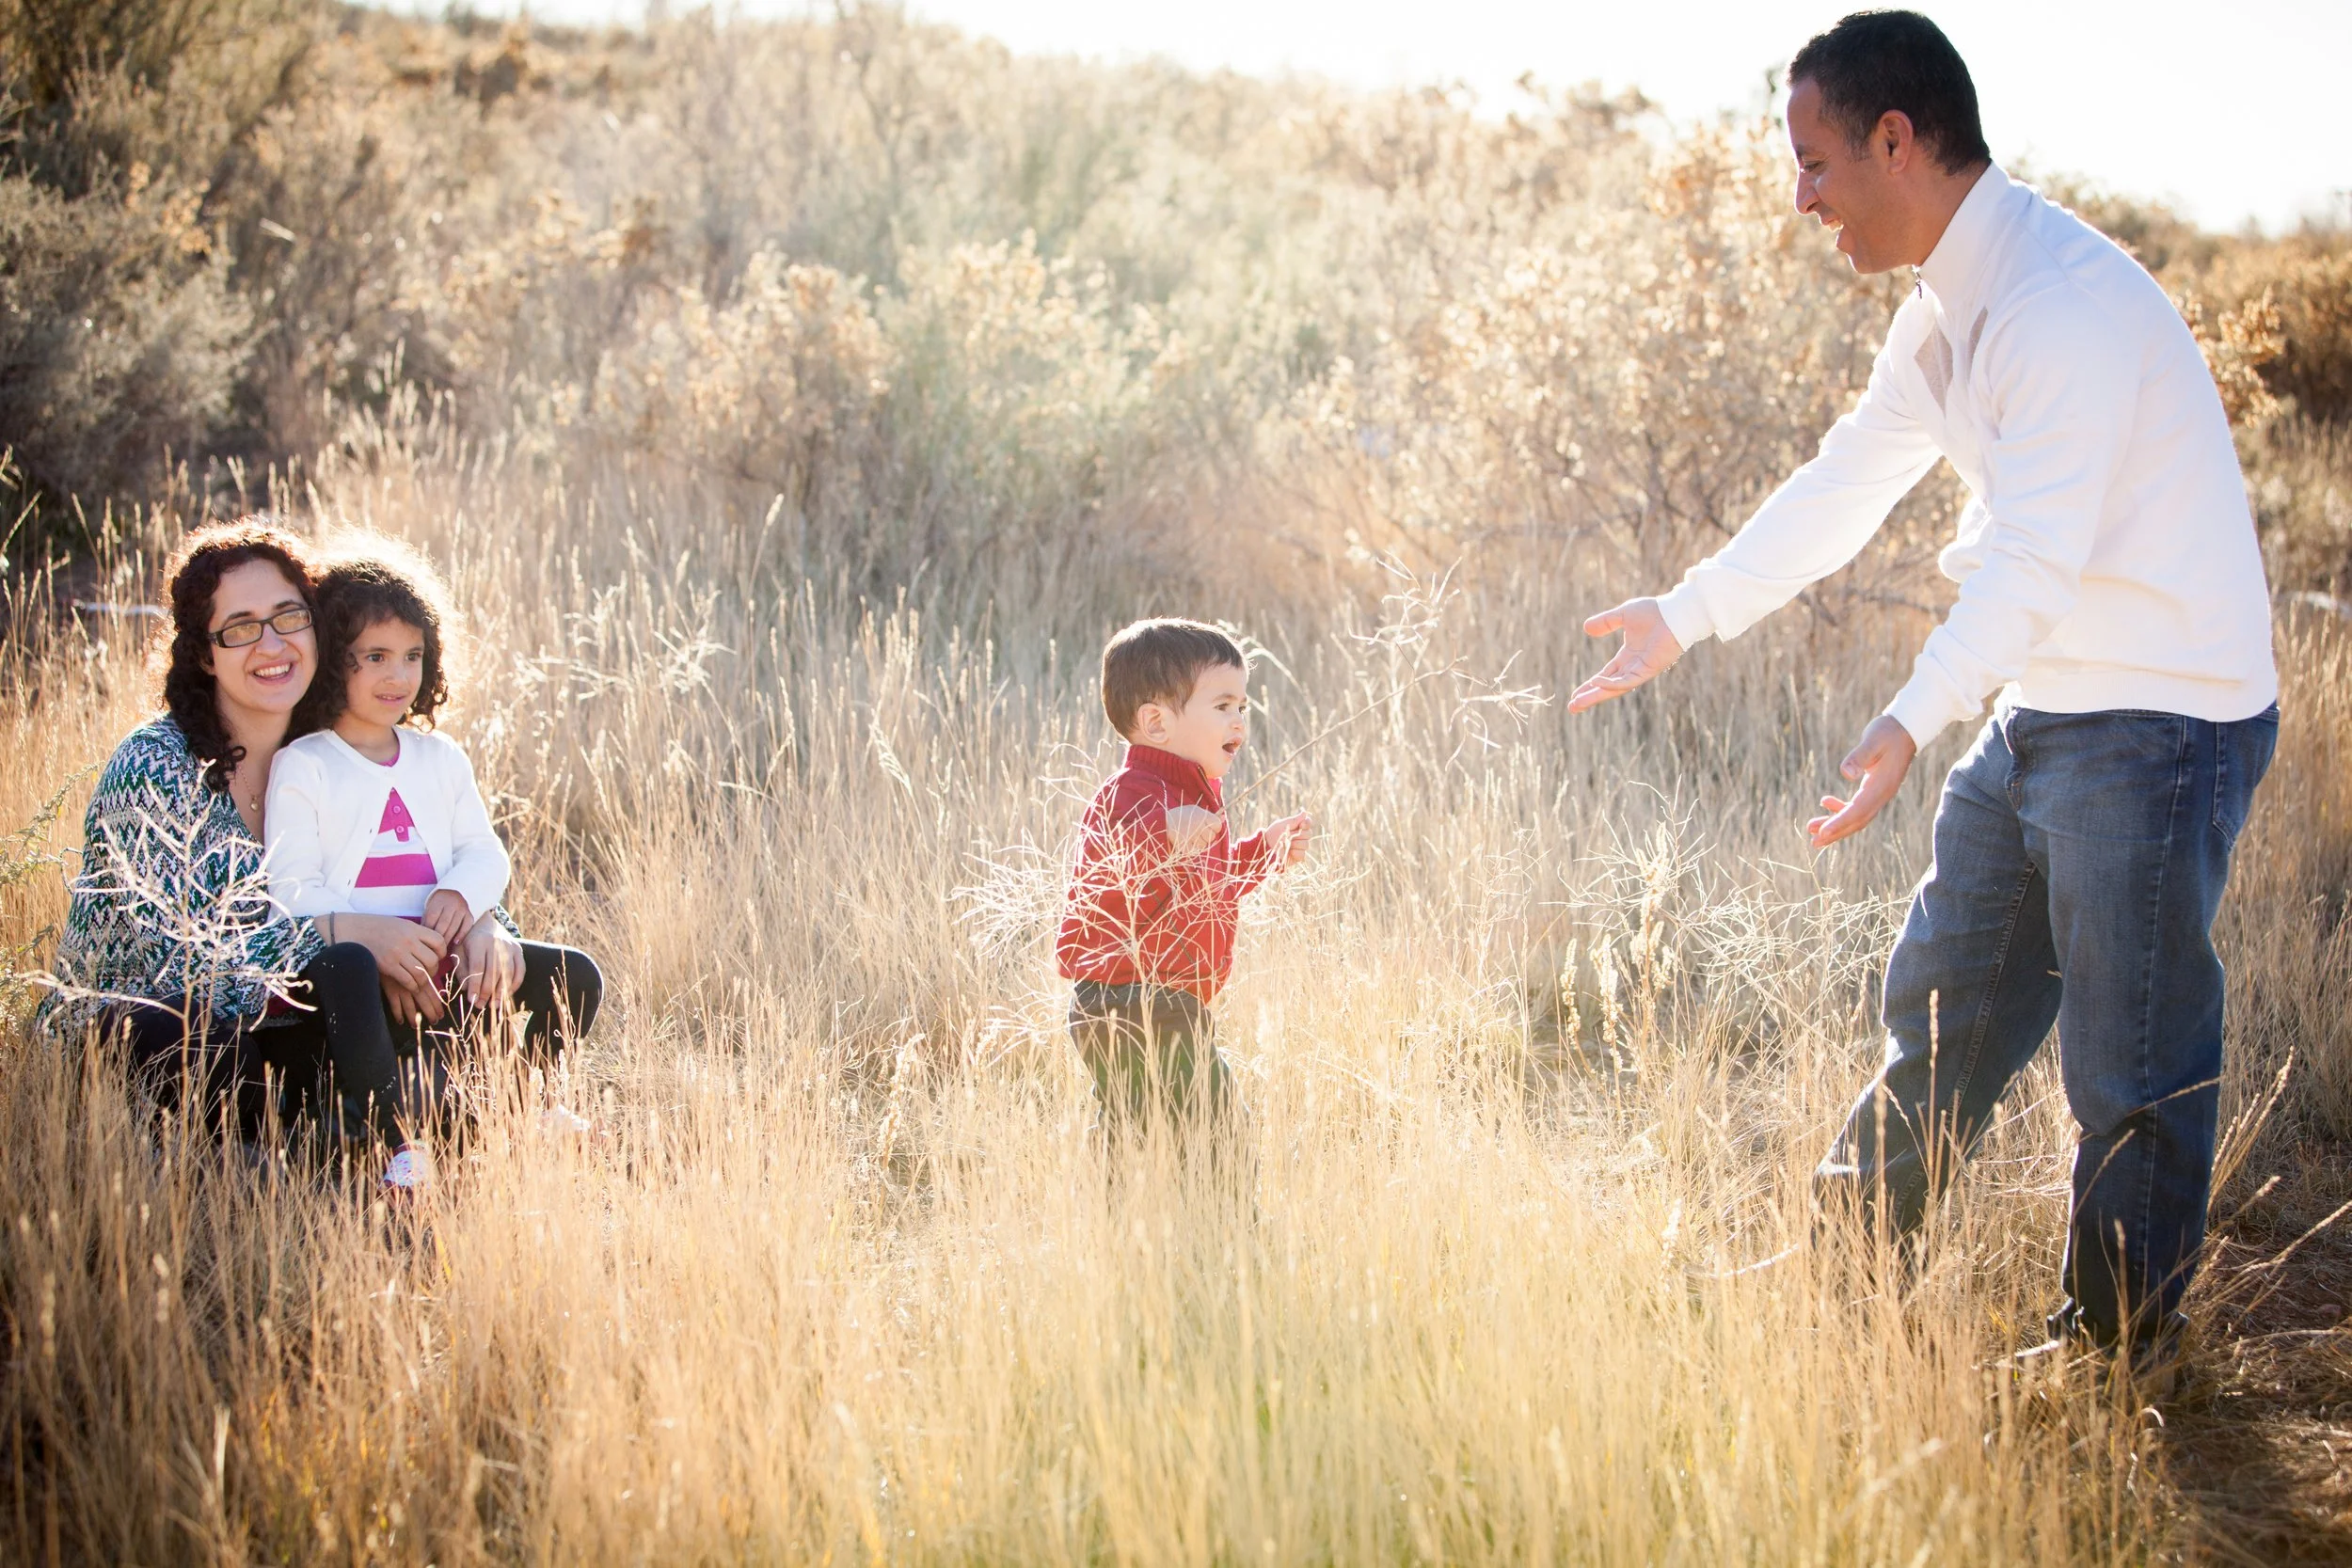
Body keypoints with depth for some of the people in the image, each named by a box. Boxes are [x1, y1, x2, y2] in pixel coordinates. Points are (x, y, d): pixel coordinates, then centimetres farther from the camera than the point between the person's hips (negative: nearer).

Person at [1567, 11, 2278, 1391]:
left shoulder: (2068, 304, -24)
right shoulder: (1952, 307, 8)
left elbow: (2037, 552, -34)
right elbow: (1847, 485, 17)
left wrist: (1917, 719, -45)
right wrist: (1685, 617, 20)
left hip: (2163, 720, -10)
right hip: (2042, 708, 10)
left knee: (2133, 1064, 0)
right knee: (1944, 995, 18)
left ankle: (2122, 1353, 15)